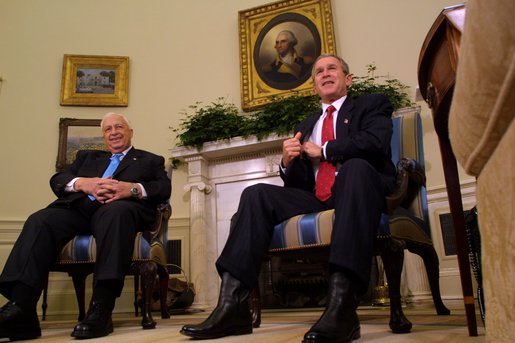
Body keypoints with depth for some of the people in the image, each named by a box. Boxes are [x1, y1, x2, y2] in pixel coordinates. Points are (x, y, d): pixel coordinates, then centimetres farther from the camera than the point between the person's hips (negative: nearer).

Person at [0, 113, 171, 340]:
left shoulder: (151, 160, 26)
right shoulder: (87, 156, 36)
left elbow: (164, 188, 7)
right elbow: (57, 180, 20)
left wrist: (133, 188, -13)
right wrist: (83, 183, -4)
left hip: (120, 207, -3)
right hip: (79, 207, 4)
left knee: (116, 211, -39)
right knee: (40, 220, -27)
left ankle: (101, 309, -47)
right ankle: (20, 308, -36)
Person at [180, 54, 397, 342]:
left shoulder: (373, 104, 14)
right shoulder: (307, 125, 26)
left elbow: (375, 142, -10)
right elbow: (297, 183, 18)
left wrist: (322, 150, -4)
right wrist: (289, 162, -4)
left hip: (357, 189, -4)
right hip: (316, 200, 5)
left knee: (356, 167, -36)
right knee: (257, 194, -16)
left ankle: (341, 306, -48)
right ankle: (232, 306, -26)